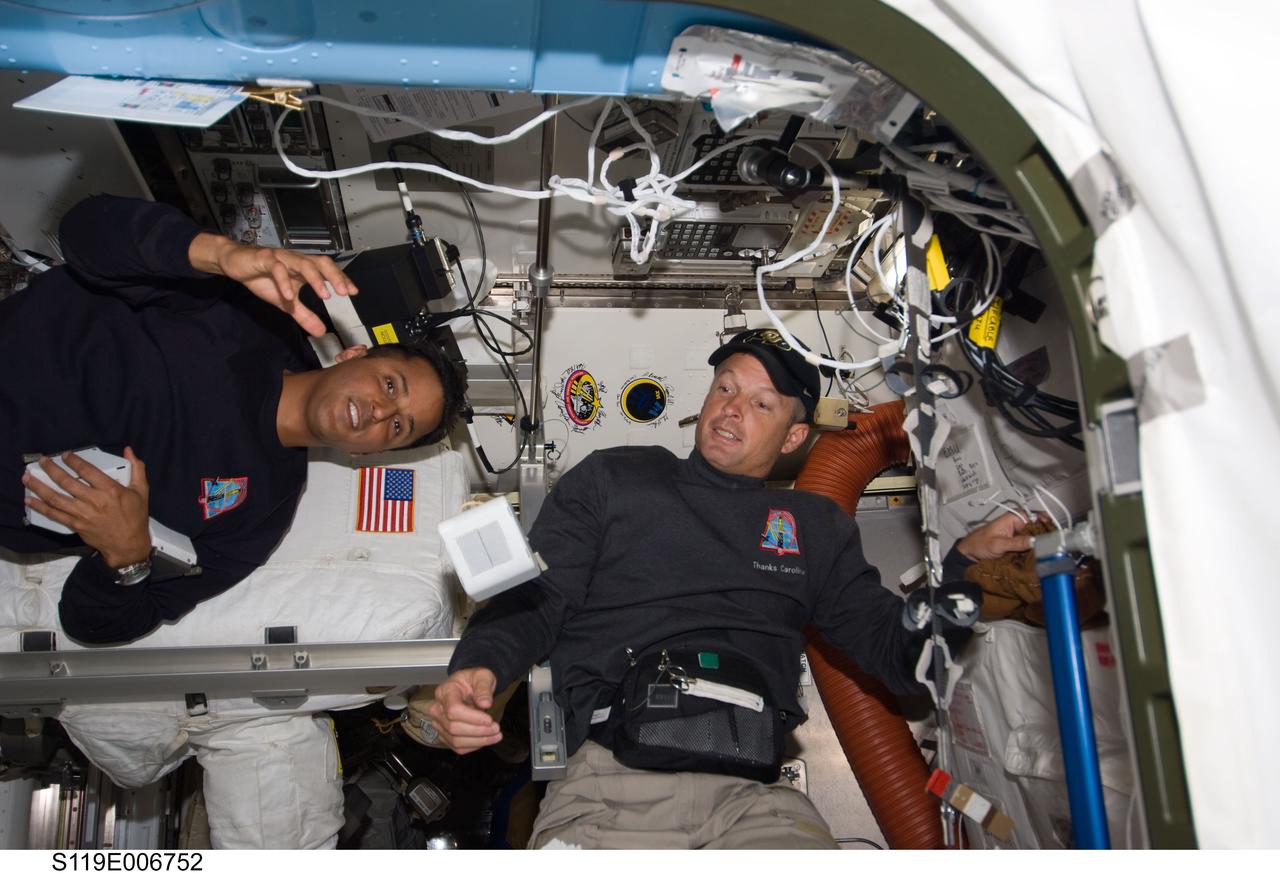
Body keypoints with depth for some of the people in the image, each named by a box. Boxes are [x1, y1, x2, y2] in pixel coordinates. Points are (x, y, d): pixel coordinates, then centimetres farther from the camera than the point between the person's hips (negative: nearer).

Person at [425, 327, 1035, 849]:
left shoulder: (815, 526, 22)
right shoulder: (611, 478, 17)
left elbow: (897, 650, 19)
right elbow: (533, 602, 10)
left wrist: (964, 565, 4)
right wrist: (478, 668, -10)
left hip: (753, 797, 2)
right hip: (608, 781, -1)